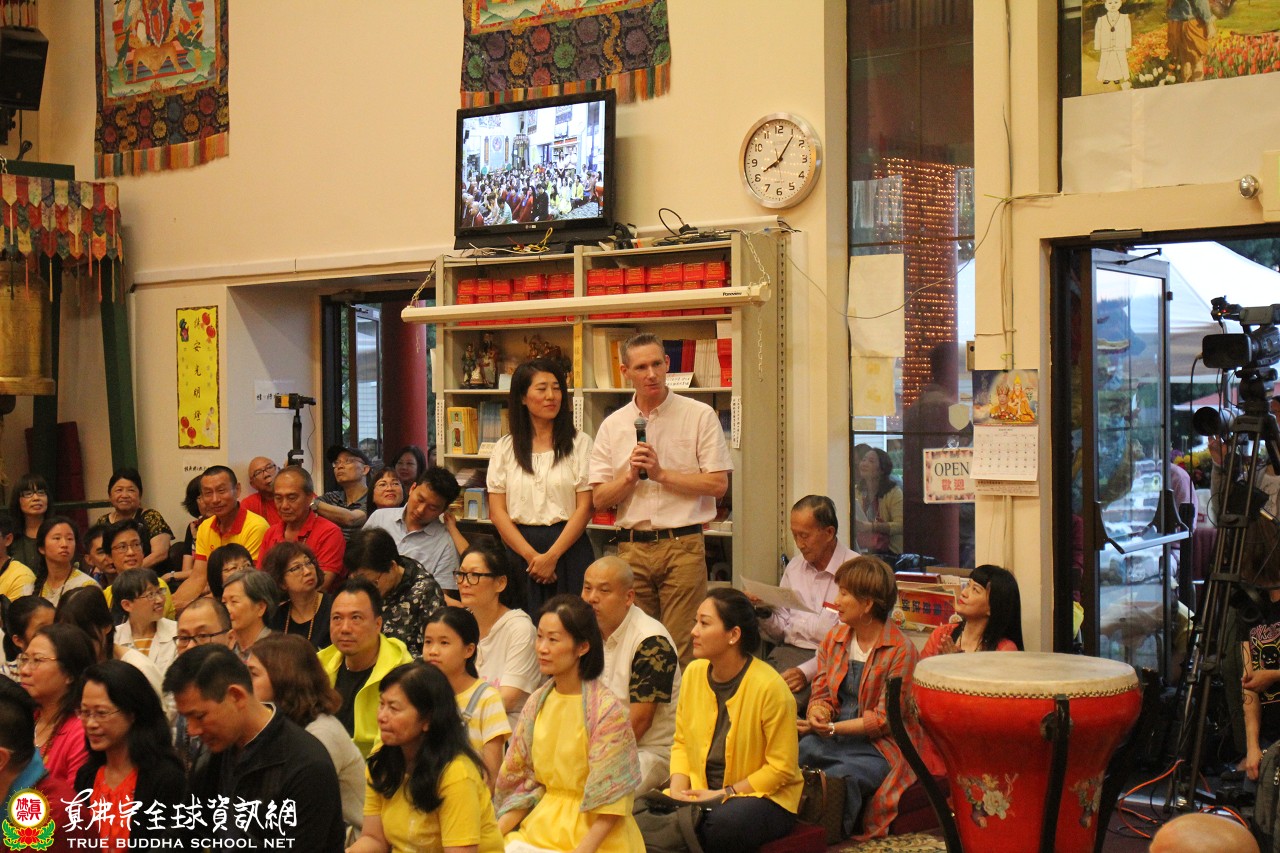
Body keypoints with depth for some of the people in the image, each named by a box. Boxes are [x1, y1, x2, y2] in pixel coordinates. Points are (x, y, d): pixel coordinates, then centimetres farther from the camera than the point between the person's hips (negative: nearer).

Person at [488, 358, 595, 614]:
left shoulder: (579, 443, 4)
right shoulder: (505, 448, 8)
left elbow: (585, 508, -2)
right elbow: (497, 511, 3)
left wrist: (551, 556, -10)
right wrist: (531, 556, -8)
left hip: (568, 549, -1)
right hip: (519, 550, 1)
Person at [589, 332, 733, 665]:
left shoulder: (700, 416, 2)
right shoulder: (613, 426, 11)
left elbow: (718, 484, -4)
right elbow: (600, 499, 8)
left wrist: (661, 473, -9)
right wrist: (631, 475, -10)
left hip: (682, 546, -3)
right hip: (631, 547, 3)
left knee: (681, 649, -5)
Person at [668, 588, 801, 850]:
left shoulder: (770, 687, -17)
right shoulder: (694, 673, 1)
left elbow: (782, 768, -12)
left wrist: (724, 794, -15)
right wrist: (678, 790, -7)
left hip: (765, 796, -4)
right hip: (701, 795, 4)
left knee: (721, 823, -37)